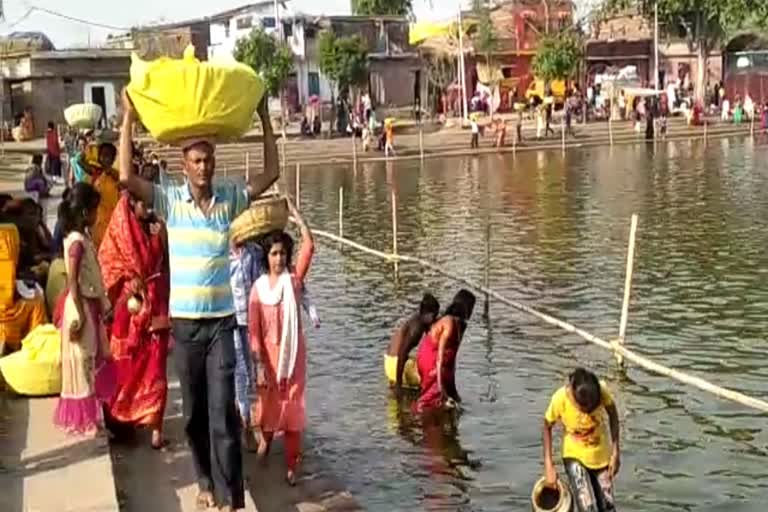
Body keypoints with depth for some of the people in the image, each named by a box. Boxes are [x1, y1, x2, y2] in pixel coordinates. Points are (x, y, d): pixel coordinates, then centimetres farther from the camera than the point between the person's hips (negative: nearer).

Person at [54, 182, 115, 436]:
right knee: (82, 360, 0)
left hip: (91, 306, 10)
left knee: (94, 360, 17)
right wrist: (79, 315, -21)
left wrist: (102, 306, 16)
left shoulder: (83, 238, 10)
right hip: (82, 307, -10)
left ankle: (87, 415, 27)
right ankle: (83, 419, 9)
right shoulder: (77, 241, -19)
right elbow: (73, 282, -20)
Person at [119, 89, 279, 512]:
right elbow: (127, 177, -15)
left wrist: (264, 118, -3)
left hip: (223, 321, -1)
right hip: (184, 322, 1)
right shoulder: (169, 201, -3)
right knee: (194, 411, 13)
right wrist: (129, 119, -15)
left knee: (223, 411, -5)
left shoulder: (231, 198, 1)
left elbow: (270, 174, 0)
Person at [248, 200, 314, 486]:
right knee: (268, 402, 17)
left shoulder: (294, 279, -4)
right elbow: (254, 331, -7)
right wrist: (260, 366, -11)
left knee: (293, 406, 1)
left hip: (293, 353, 0)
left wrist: (296, 215, -17)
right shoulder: (258, 287, -6)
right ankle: (266, 438, 48)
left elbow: (309, 247, -19)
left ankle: (292, 464, 10)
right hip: (269, 354, 0)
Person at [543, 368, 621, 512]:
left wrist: (615, 452, -5)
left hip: (601, 455, 3)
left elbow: (613, 415, -4)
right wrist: (549, 466, -12)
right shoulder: (560, 399, -29)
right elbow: (547, 427, -10)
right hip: (575, 457, -3)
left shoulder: (602, 392, -25)